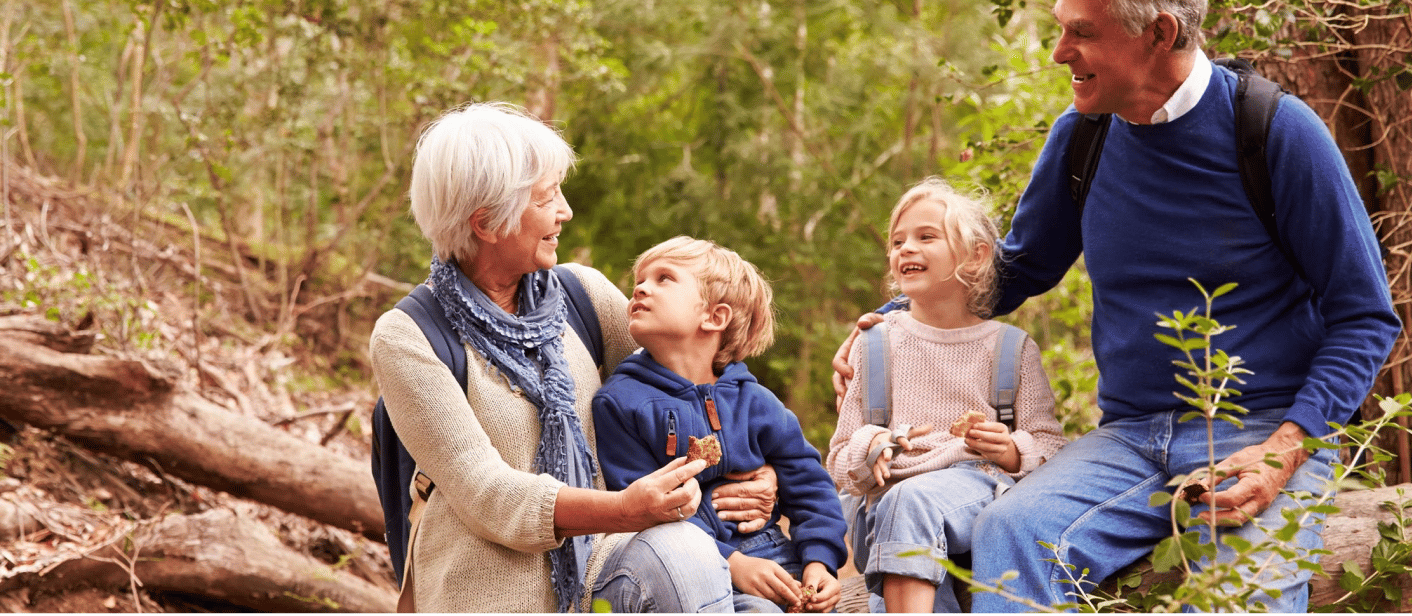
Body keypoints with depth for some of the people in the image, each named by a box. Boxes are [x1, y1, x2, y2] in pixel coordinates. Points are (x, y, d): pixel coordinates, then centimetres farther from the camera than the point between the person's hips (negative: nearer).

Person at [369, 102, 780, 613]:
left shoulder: (583, 293, 7)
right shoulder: (405, 338, -6)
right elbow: (482, 490, -15)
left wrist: (761, 468, -4)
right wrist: (622, 511, -30)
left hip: (594, 558, 4)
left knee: (685, 554, -28)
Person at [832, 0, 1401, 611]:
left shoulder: (1278, 131, -7)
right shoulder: (1080, 136, 7)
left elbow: (1365, 318, -3)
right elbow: (1019, 269, 25)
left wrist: (1285, 450, -17)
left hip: (1266, 428, -3)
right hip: (1130, 435, 4)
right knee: (1009, 530, -27)